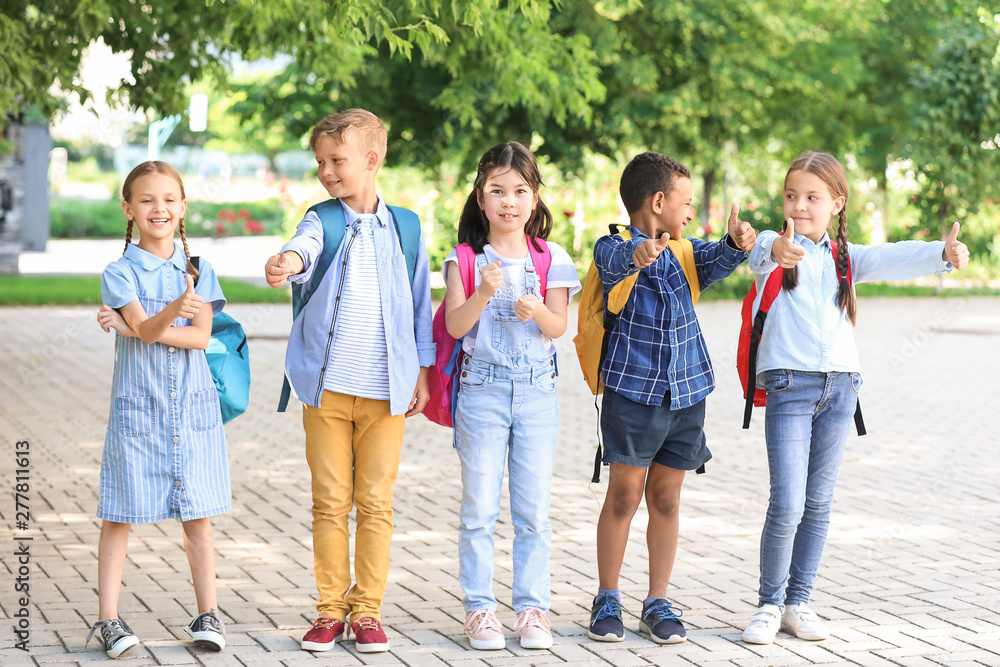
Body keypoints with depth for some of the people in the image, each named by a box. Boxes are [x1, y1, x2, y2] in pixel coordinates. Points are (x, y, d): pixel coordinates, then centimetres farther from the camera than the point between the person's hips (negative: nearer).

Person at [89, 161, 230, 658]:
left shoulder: (198, 271, 5)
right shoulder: (120, 273, -3)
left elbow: (201, 336, -6)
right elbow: (145, 328, -18)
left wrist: (134, 329, -14)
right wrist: (174, 311, -40)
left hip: (193, 407, 2)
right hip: (136, 407, -2)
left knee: (197, 515, 6)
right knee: (120, 515, 1)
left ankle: (208, 614, 15)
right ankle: (108, 620, 7)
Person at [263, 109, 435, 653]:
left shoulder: (404, 227, 7)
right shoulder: (322, 220, 3)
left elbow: (420, 304, 12)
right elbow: (306, 246, -21)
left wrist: (422, 372, 10)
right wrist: (289, 262, -45)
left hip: (387, 389, 0)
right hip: (326, 384, 0)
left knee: (376, 502, 3)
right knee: (330, 502, 3)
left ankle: (367, 610, 12)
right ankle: (330, 610, 13)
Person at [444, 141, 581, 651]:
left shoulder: (550, 259, 4)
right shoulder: (465, 258, 0)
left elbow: (559, 327, -3)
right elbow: (456, 325, -9)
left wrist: (537, 311, -23)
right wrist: (484, 293, -26)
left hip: (537, 389, 1)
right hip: (482, 388, -1)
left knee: (534, 509, 3)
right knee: (479, 508, 0)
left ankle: (531, 608, 10)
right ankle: (479, 608, 7)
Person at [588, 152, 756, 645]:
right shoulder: (613, 249, -6)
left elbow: (715, 262, -8)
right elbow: (615, 261, -29)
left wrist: (735, 244, -31)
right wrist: (638, 254, -52)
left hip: (686, 394, 5)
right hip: (631, 391, -5)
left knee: (666, 498, 8)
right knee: (624, 496, -2)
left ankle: (658, 603, 16)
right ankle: (607, 600, 11)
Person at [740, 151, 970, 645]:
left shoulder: (846, 258, 12)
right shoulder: (774, 251, 0)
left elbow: (893, 260, -5)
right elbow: (760, 251, -24)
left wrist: (943, 253, -26)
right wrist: (777, 250, -50)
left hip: (839, 387, 4)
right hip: (790, 383, -4)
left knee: (818, 504, 8)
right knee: (786, 505, -9)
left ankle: (798, 603, 18)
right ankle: (769, 605, 5)